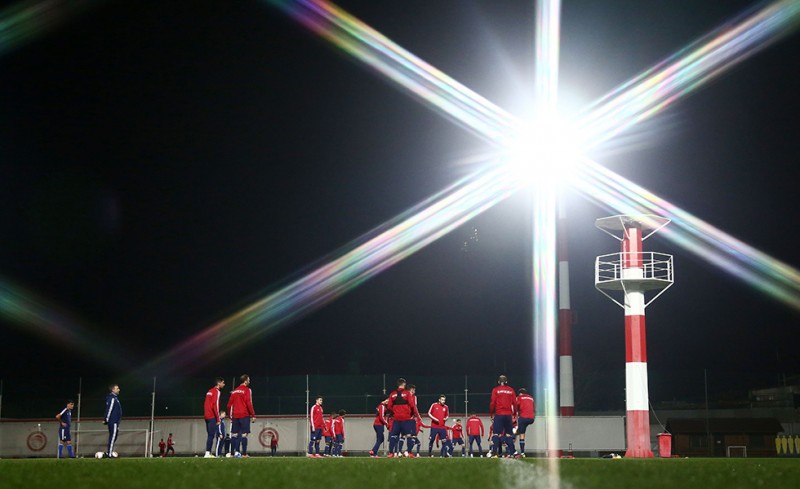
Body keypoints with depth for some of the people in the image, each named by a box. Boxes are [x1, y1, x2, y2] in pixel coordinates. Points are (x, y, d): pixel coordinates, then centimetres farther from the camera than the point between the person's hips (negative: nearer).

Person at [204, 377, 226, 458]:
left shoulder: (209, 391, 19)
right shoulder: (216, 392, -9)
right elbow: (215, 405, -15)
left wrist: (206, 415, 19)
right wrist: (218, 419, -13)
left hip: (207, 416, 9)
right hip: (212, 417, -9)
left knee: (210, 435, 11)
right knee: (212, 435, -10)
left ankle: (208, 453, 9)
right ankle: (208, 453, -15)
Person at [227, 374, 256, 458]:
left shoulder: (234, 391, 14)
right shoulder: (247, 390, -4)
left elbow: (229, 404, 12)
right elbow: (249, 403, -12)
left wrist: (230, 416, 20)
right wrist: (253, 415, -8)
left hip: (235, 416, 5)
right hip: (244, 416, -5)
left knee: (235, 434, 7)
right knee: (244, 434, -5)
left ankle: (236, 452, 0)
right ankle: (244, 453, -8)